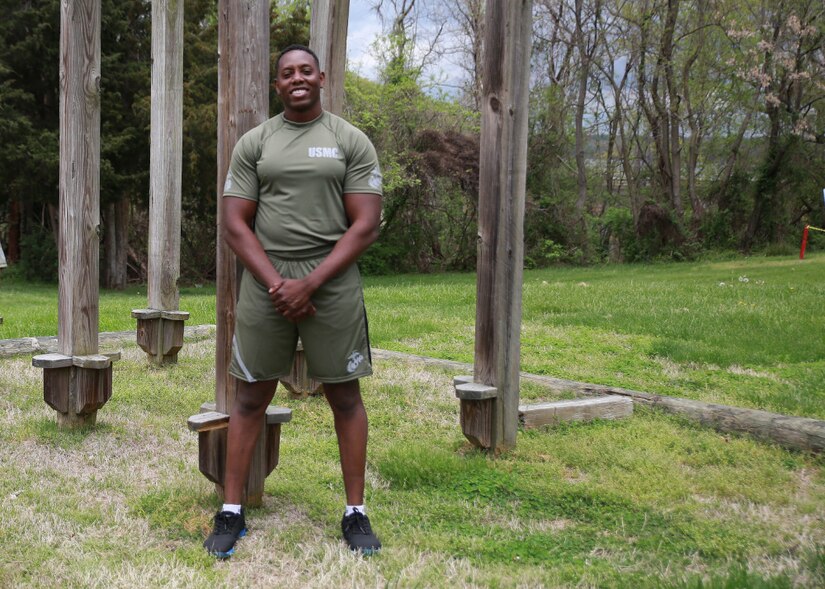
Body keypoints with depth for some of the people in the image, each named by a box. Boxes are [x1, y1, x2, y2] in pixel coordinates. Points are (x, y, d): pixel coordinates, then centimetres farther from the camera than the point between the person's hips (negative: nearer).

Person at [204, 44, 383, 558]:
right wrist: (276, 284, -10)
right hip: (265, 282, 1)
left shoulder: (352, 141, 2)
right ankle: (232, 512, 15)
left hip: (332, 282, -1)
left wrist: (309, 283, -13)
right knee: (252, 397, 5)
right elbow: (235, 223, 2)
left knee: (345, 396, 4)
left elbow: (366, 226, -4)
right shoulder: (254, 143, 7)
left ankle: (356, 513, 14)